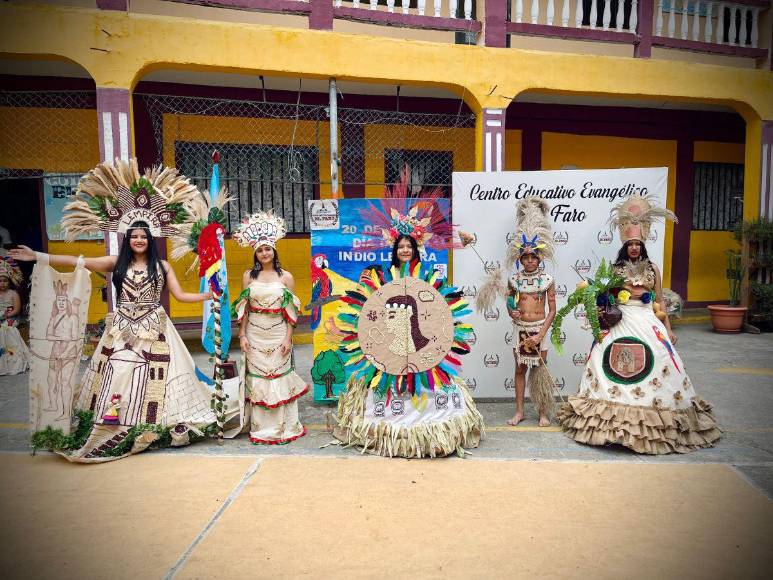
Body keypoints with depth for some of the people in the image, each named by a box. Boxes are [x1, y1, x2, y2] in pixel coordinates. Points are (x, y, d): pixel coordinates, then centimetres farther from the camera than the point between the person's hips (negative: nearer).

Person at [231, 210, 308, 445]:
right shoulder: (249, 276, 5)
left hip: (278, 335, -1)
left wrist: (288, 338, -7)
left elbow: (291, 312, -1)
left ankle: (283, 427, 15)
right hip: (255, 335, 2)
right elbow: (243, 309, 6)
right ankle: (261, 428, 16)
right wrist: (242, 335, -1)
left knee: (279, 377, 3)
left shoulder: (286, 277, 0)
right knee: (257, 379, 5)